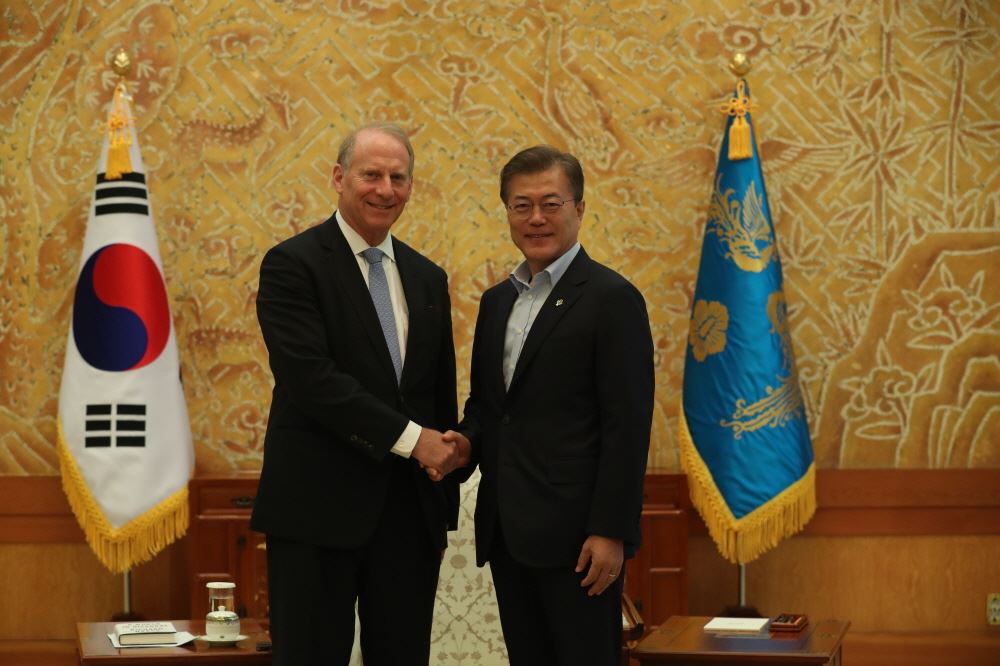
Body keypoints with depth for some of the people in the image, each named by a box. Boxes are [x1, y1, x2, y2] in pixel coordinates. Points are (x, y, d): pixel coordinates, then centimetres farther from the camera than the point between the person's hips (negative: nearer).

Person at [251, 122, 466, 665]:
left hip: (412, 509, 6)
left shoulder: (427, 278, 14)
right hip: (320, 505, -6)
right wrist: (408, 438, -17)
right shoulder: (292, 265, -6)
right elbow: (310, 377, -17)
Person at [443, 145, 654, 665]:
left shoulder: (612, 298, -7)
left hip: (575, 534, -7)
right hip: (507, 530, 7)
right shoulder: (497, 300, 16)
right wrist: (467, 441, 0)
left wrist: (611, 531, -17)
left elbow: (628, 424, -12)